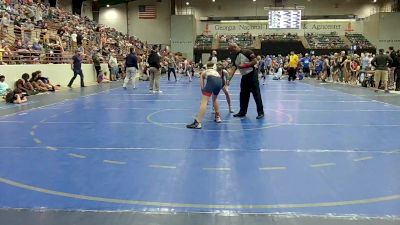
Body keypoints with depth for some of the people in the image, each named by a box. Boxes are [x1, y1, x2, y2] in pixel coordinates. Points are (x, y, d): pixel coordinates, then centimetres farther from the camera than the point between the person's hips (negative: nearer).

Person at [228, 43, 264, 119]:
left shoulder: (247, 52, -10)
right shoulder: (236, 58, 12)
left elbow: (255, 61, -16)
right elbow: (233, 69, 5)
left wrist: (244, 65, -18)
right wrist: (228, 79, -6)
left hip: (252, 75, -8)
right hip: (244, 77, 8)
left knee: (256, 94, -5)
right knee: (243, 95, 12)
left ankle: (260, 112, 1)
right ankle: (242, 112, 21)